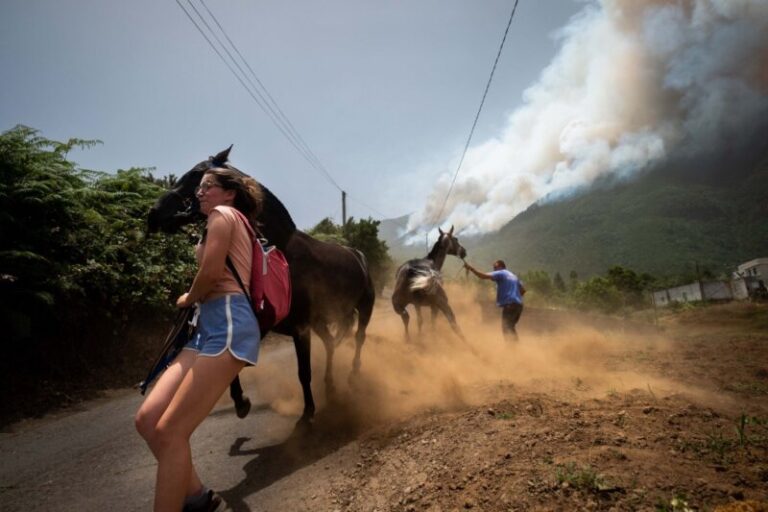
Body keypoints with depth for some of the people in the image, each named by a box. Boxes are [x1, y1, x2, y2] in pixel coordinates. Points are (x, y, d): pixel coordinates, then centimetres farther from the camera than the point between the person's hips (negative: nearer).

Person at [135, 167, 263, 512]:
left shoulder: (223, 214, 2)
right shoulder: (235, 225, 30)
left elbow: (211, 271, -13)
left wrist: (188, 299, 6)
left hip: (228, 325, -9)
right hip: (210, 327, 9)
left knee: (170, 431, -10)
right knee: (147, 419, 6)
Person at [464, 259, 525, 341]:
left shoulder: (500, 273, -1)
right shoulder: (514, 276, 23)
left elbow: (484, 276, -14)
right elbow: (523, 290, 20)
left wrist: (470, 268, -12)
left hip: (509, 305, -9)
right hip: (518, 304, 9)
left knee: (506, 329, -7)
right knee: (510, 328, 22)